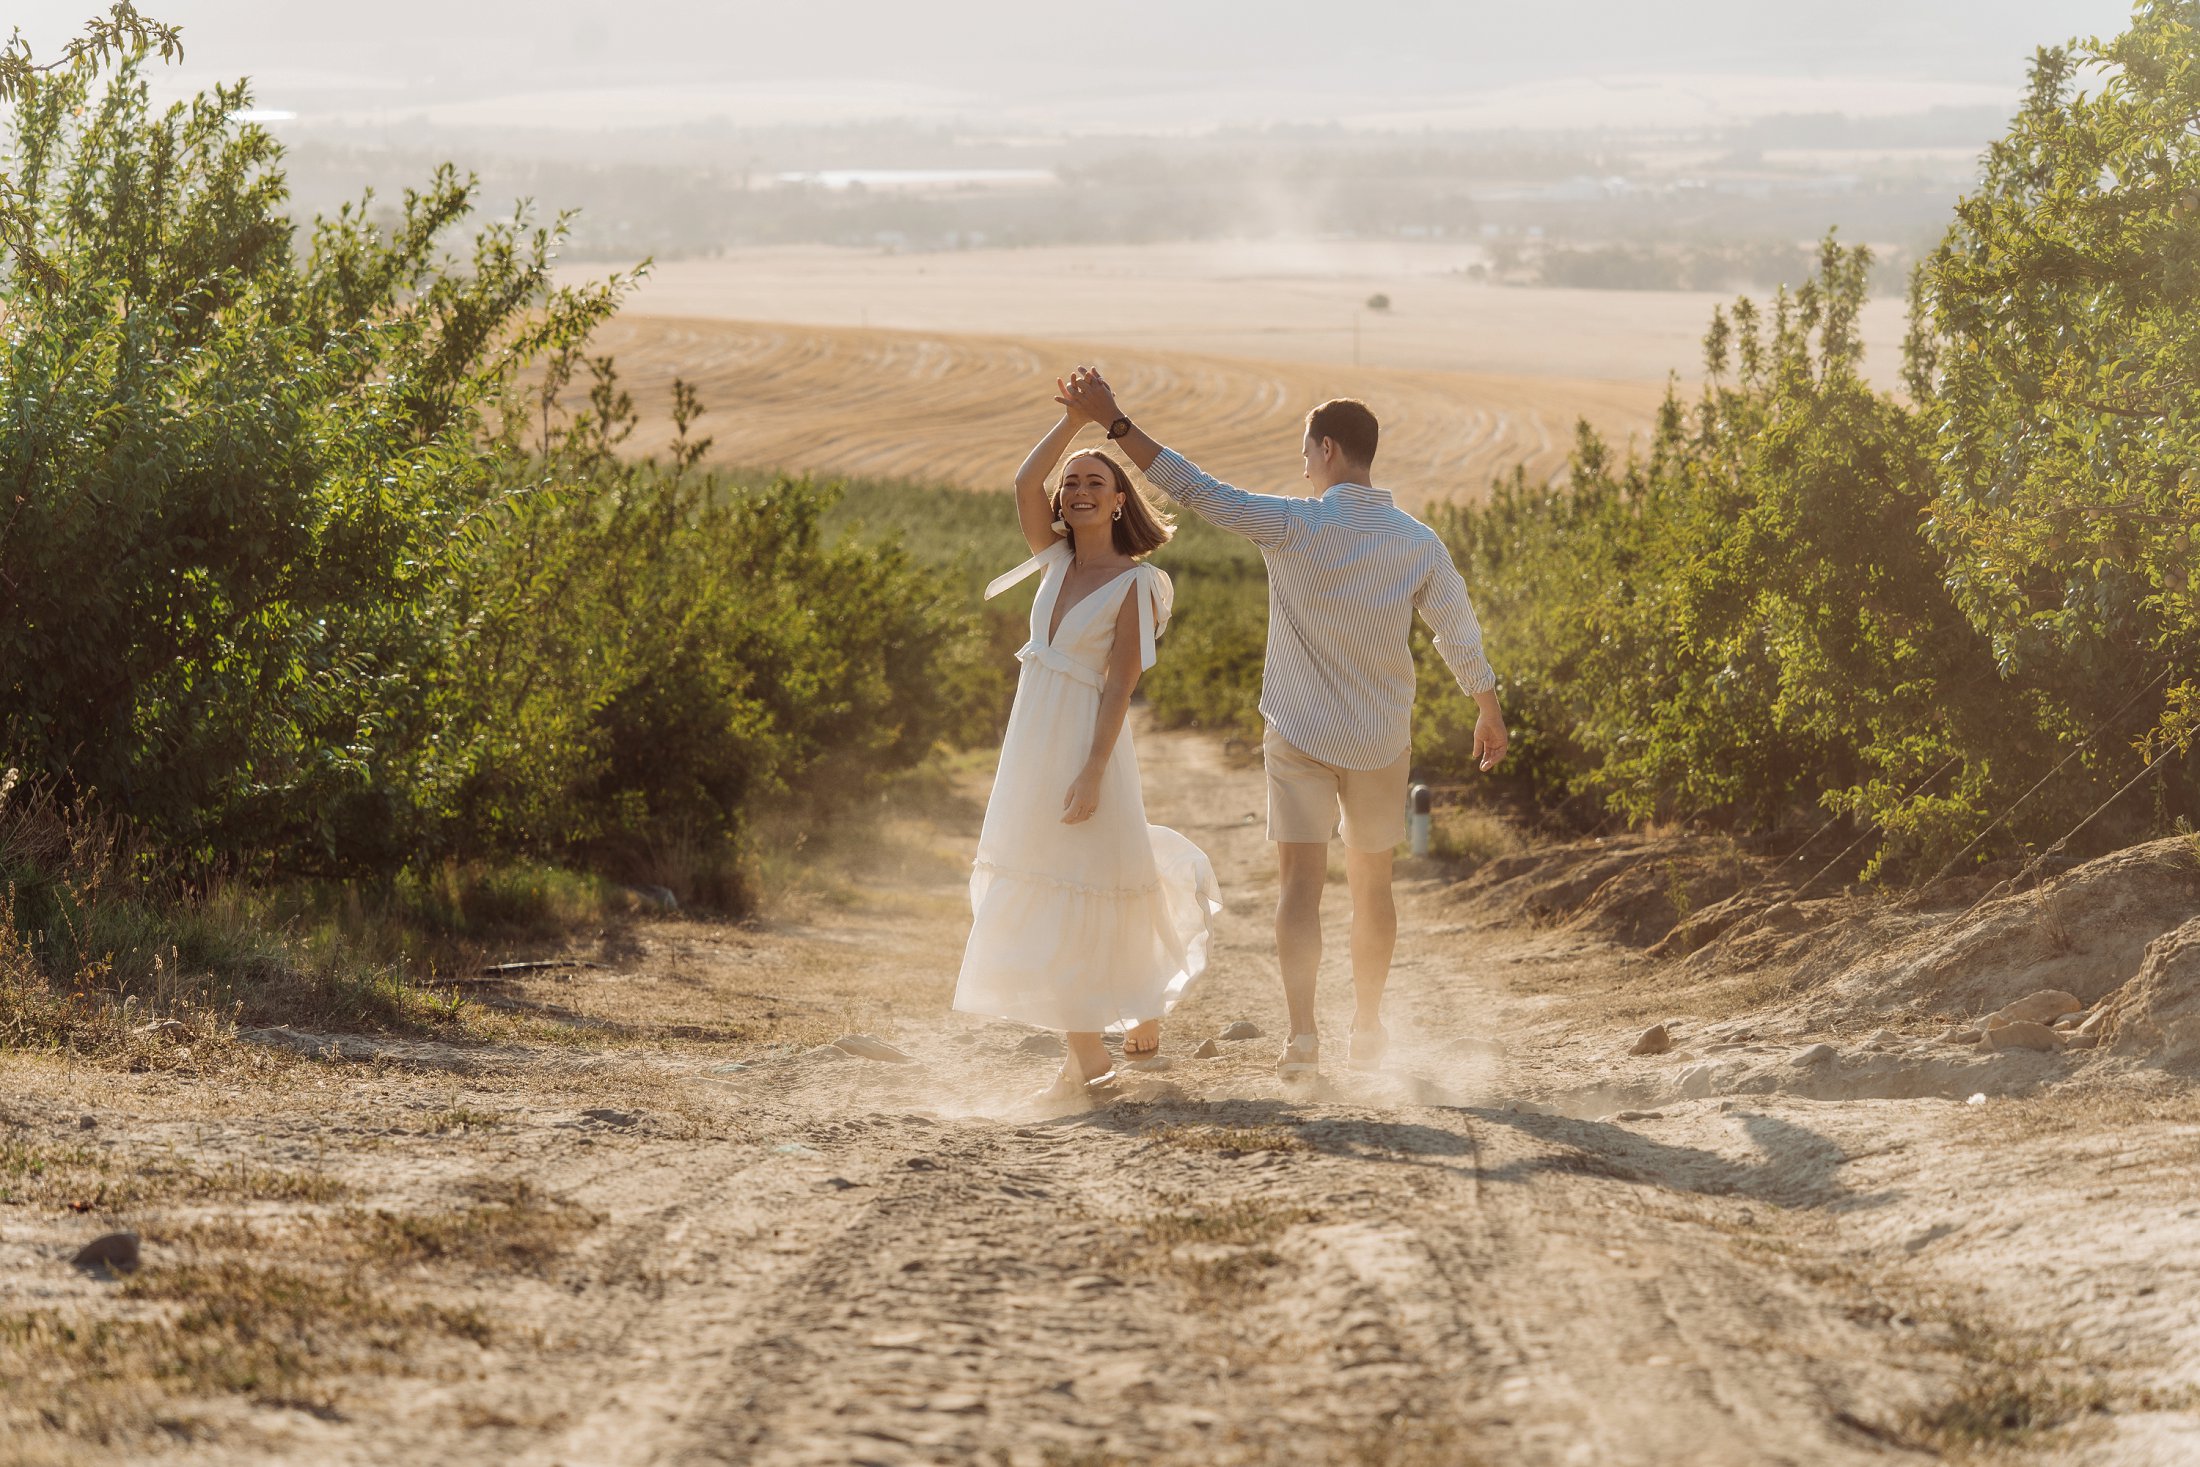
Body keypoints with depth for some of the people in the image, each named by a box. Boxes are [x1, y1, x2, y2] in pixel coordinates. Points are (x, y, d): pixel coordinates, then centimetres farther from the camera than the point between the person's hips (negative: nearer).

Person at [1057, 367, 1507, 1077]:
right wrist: (1490, 715, 19)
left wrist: (1113, 420, -12)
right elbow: (1462, 639, 2)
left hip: (1299, 735, -3)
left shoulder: (1294, 527, -14)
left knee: (1301, 880, -4)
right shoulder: (1419, 544, -5)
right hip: (1382, 739, 3)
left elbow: (1196, 489, -16)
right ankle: (1368, 1027, 26)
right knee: (1372, 884, 16)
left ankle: (1303, 1031, -19)